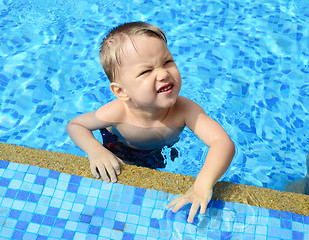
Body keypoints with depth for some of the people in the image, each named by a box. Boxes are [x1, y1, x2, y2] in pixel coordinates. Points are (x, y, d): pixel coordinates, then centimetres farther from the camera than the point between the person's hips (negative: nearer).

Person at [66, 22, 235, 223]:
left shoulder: (184, 110, -40)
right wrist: (95, 150, -43)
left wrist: (203, 183, -65)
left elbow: (224, 143, -48)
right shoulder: (117, 113, -41)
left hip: (163, 152, 1)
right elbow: (74, 125, -23)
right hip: (121, 152, -1)